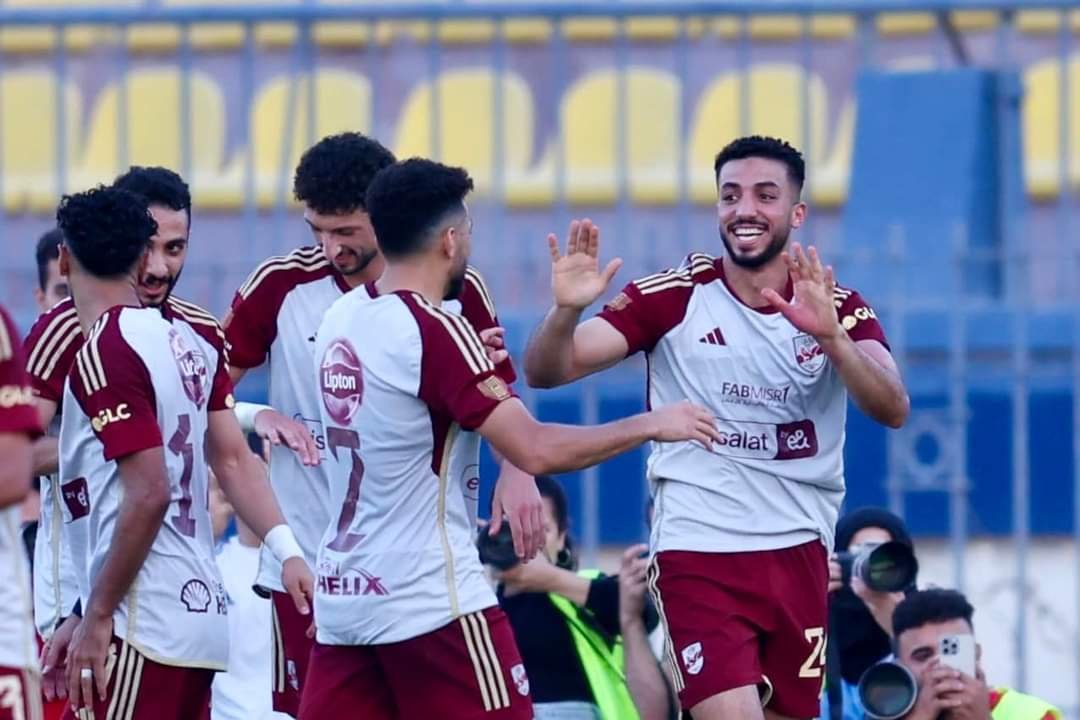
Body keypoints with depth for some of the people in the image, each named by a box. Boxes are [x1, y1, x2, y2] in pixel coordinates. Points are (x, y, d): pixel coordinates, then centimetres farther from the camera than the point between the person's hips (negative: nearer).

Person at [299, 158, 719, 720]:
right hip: (430, 600, -8)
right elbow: (536, 451, -19)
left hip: (342, 593, 8)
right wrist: (651, 425, -9)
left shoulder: (339, 321, 8)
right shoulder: (436, 331, -15)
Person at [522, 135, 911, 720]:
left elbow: (892, 409, -15)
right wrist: (566, 310, -31)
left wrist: (829, 335, -33)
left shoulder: (839, 308, 2)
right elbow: (547, 371, -9)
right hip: (697, 553, -3)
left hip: (798, 555, 3)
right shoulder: (675, 297, -3)